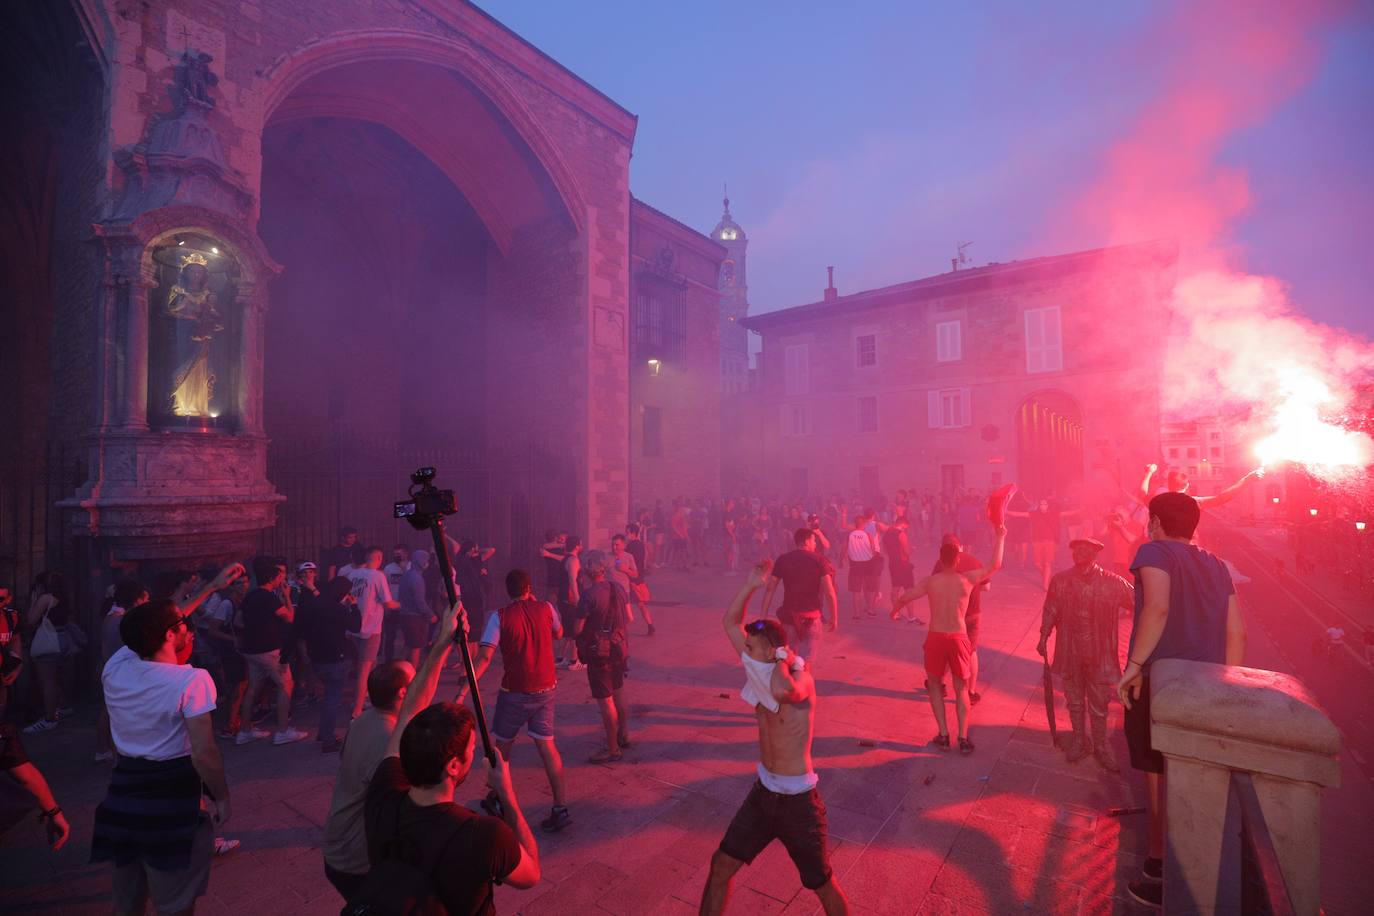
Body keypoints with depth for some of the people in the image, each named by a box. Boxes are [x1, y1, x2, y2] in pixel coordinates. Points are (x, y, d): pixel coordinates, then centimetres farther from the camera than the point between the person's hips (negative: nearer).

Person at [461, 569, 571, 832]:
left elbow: (485, 657, -19)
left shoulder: (500, 617, -12)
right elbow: (558, 634, 15)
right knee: (547, 745, 10)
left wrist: (465, 690, -18)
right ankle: (560, 808, 7)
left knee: (502, 744, 20)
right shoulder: (546, 608, -4)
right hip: (545, 689, 3)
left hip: (515, 692, -3)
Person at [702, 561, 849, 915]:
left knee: (822, 884, 15)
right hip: (763, 791, 6)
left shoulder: (800, 680, -25)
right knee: (721, 866, 12)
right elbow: (730, 622, -6)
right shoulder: (761, 668, -6)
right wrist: (750, 586, -18)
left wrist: (783, 658, -31)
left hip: (797, 800, -6)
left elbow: (782, 690, -51)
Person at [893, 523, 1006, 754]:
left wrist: (895, 609, 23)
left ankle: (943, 734, 16)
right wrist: (1000, 537, 15)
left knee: (935, 685, 18)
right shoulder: (968, 579, -5)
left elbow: (902, 598, 1)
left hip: (936, 637, -1)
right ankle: (963, 738, 13)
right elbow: (995, 565, 5)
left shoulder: (930, 581, -5)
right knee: (961, 689, 17)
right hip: (958, 638, 1)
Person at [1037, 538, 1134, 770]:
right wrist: (1044, 638, 1)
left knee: (1099, 705, 12)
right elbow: (1050, 610, 3)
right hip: (1070, 652, 2)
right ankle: (1080, 741, 35)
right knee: (1074, 701, 17)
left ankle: (1100, 747, 31)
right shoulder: (1060, 580, -4)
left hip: (1099, 655, -2)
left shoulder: (1112, 582, -10)